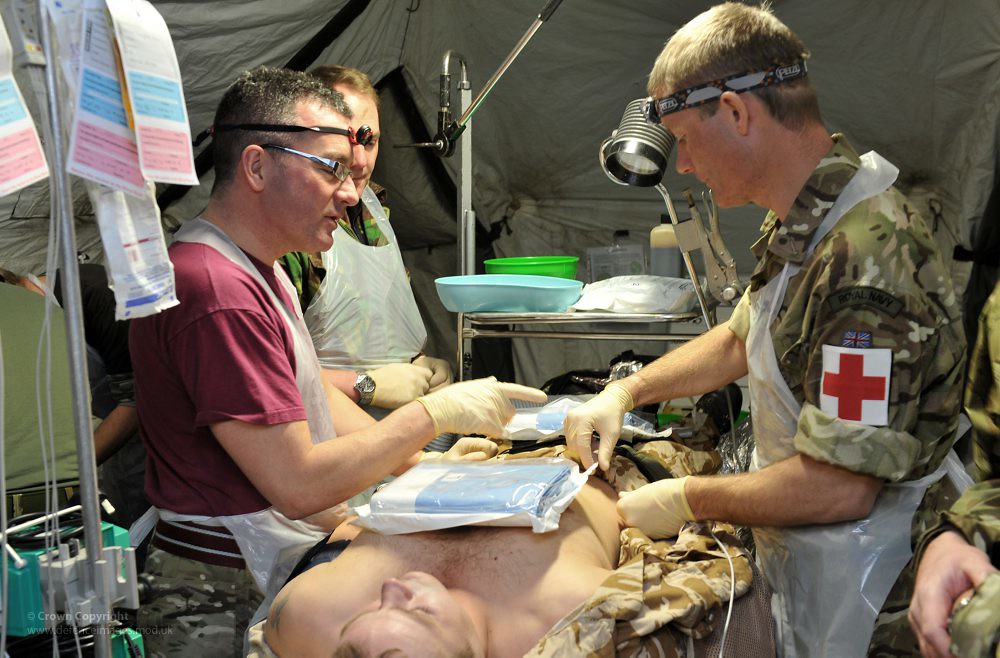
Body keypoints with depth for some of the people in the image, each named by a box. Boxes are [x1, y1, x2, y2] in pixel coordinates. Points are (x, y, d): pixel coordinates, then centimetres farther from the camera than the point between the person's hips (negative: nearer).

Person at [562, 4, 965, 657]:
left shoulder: (868, 258, -31)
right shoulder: (804, 224, 1)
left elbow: (838, 488, -31)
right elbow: (740, 340, 17)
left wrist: (686, 500, -18)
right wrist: (625, 393, 8)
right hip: (792, 545, 8)